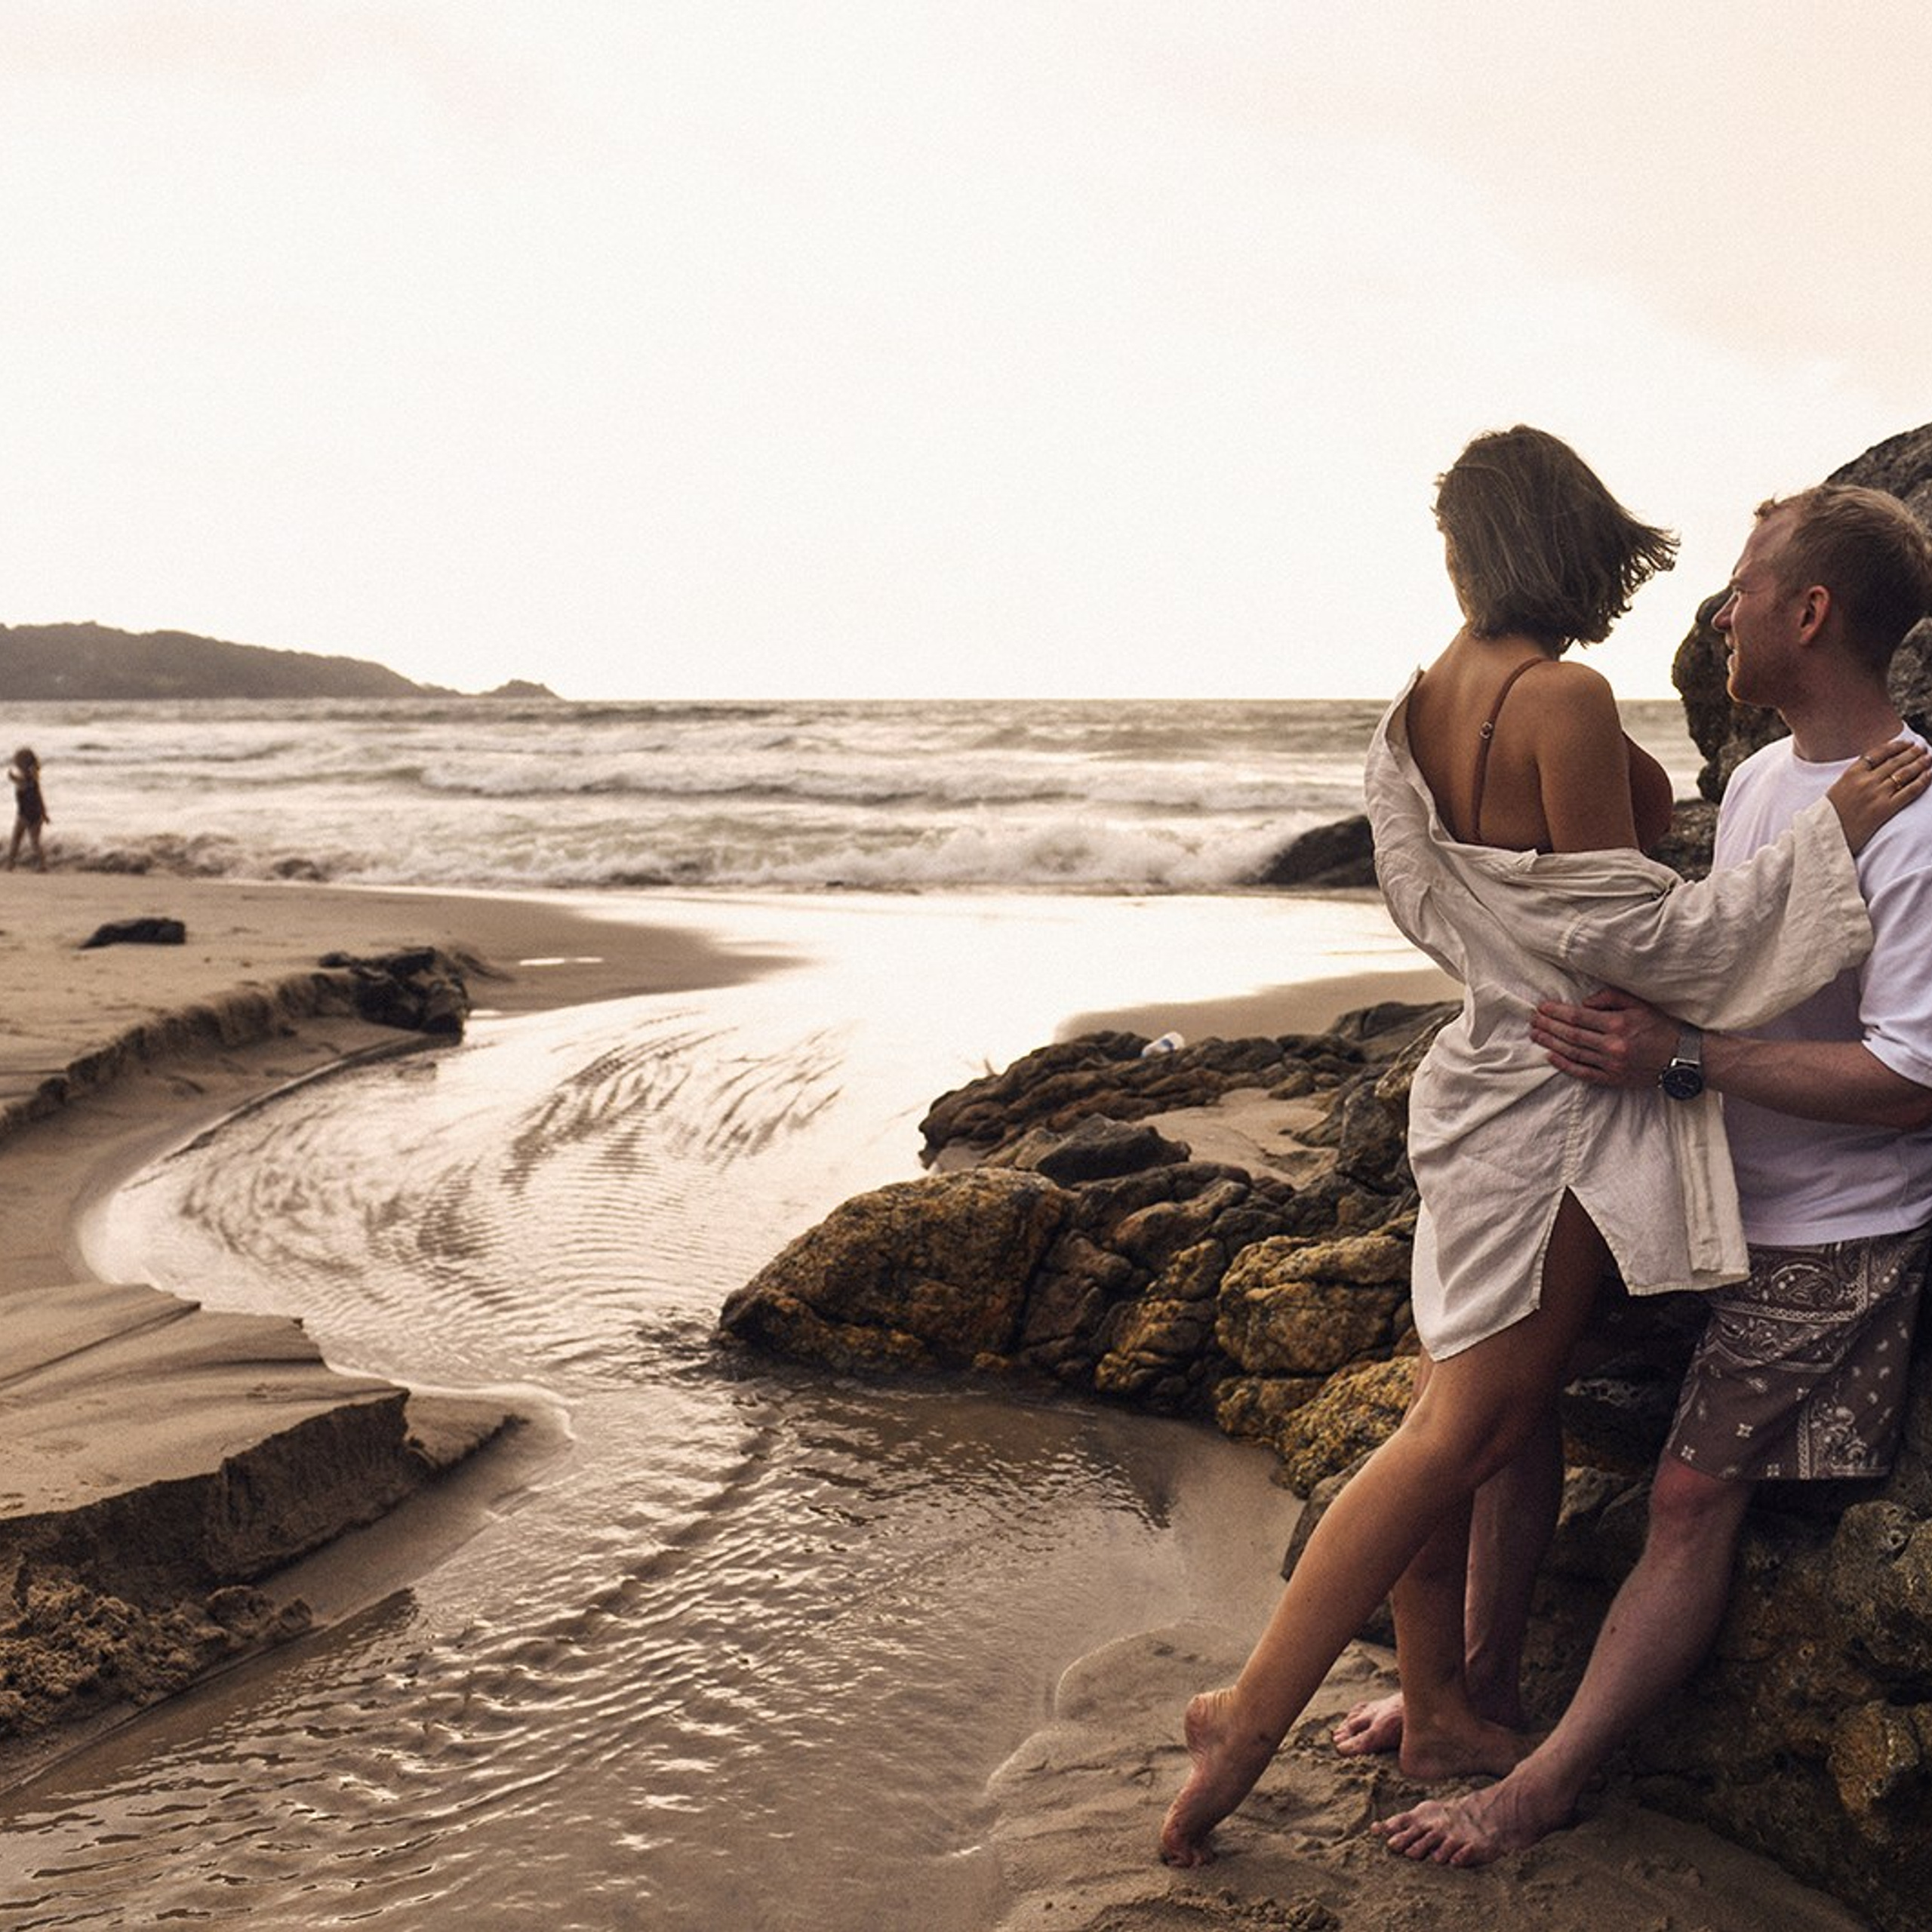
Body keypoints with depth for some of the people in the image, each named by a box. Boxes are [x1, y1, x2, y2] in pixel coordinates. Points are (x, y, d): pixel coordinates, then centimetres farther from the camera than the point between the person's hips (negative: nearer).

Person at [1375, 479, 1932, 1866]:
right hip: (1703, 1190, 9)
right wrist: (1631, 1002, 1)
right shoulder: (1756, 780, 7)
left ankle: (1545, 1784, 4)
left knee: (1696, 1498, -6)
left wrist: (1681, 1055, -29)